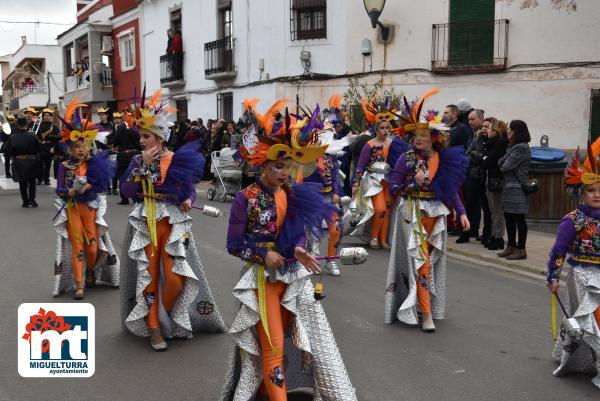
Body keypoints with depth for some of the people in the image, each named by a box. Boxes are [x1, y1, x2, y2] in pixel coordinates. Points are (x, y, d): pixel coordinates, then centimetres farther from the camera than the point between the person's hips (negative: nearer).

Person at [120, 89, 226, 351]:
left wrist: (188, 200, -17)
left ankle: (170, 318, 24)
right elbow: (126, 191, -10)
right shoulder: (138, 161, 1)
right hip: (144, 226, 1)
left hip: (173, 226, -1)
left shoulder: (178, 160, -3)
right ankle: (155, 328, 15)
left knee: (175, 278, -3)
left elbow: (190, 189, 4)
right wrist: (143, 166, -15)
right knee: (149, 276, 4)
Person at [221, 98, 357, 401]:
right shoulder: (246, 199, -13)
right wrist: (264, 255, -19)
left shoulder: (295, 195, 0)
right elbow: (234, 244, -9)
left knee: (297, 339, 13)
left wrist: (298, 249, -15)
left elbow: (298, 232, 7)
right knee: (273, 345, -1)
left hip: (293, 275, 5)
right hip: (263, 277, -5)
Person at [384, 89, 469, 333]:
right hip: (413, 213, -3)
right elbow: (394, 187, -7)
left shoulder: (443, 160, 3)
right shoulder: (407, 159, -6)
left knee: (431, 258, 11)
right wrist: (415, 183, -18)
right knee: (420, 259, -7)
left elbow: (451, 190, 6)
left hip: (436, 214, 4)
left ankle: (431, 306, 25)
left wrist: (461, 212, -1)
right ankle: (426, 313, -4)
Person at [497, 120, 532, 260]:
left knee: (519, 218, -3)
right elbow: (501, 163, 13)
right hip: (509, 186, 10)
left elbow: (506, 166, -16)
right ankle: (511, 246, 23)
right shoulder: (513, 146, 17)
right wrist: (503, 163, -7)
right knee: (508, 217, 13)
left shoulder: (522, 148, -14)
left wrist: (503, 165, 3)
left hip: (517, 188, -10)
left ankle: (521, 250, 3)